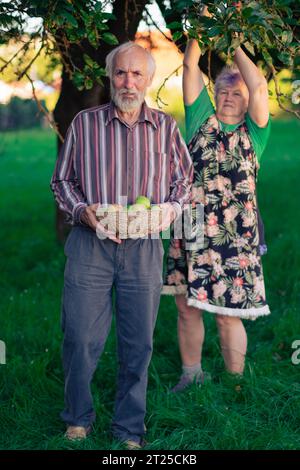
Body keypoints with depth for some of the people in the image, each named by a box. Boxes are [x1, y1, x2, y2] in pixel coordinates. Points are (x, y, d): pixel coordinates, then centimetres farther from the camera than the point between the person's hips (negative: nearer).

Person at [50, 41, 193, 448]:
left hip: (144, 247, 1)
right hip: (90, 244, -1)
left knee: (138, 345, 5)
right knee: (80, 338, -1)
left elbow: (184, 179, 15)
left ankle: (130, 432, 19)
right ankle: (78, 421, 20)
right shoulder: (84, 124, 5)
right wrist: (83, 212, -8)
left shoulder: (166, 127, 8)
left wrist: (172, 208, -5)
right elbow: (62, 180, 9)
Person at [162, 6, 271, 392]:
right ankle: (191, 376, 28)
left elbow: (259, 87, -12)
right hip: (190, 233, 3)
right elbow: (190, 67, 1)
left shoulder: (253, 133, 2)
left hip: (234, 239, -3)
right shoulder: (202, 120, 8)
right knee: (186, 307, 11)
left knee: (227, 315, 1)